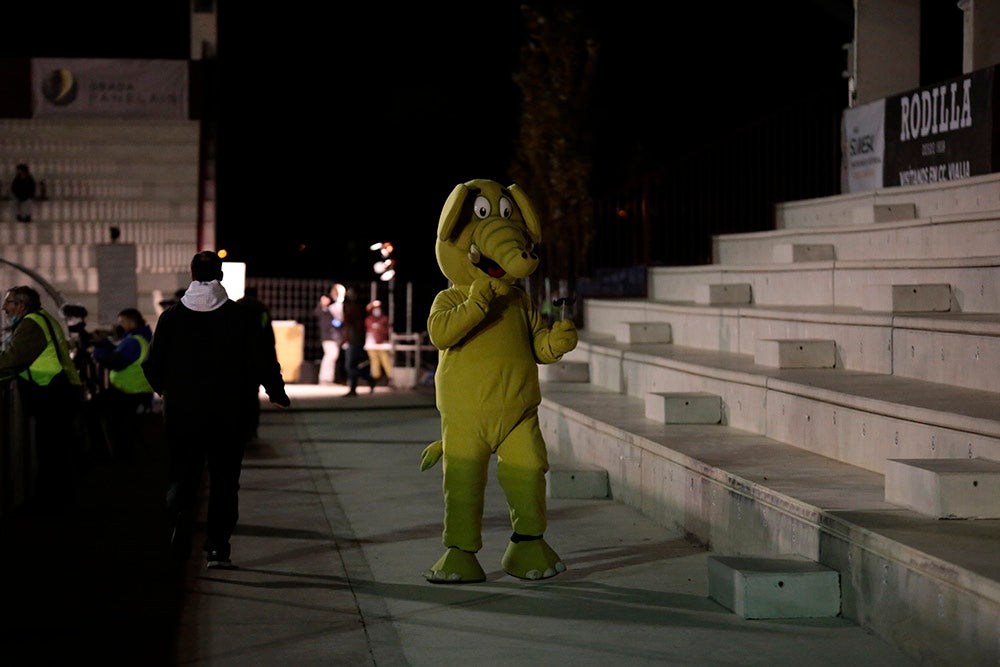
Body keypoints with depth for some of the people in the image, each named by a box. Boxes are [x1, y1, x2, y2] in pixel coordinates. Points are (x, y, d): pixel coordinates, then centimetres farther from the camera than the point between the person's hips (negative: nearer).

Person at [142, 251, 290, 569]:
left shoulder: (171, 317, -2)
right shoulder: (242, 316, -6)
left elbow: (153, 366, 0)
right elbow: (264, 361, -6)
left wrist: (165, 389, 22)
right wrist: (277, 393, 11)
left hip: (182, 412, 1)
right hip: (231, 413, 0)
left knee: (182, 473, 9)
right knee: (224, 479, 8)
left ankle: (182, 511, -21)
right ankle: (217, 547, 7)